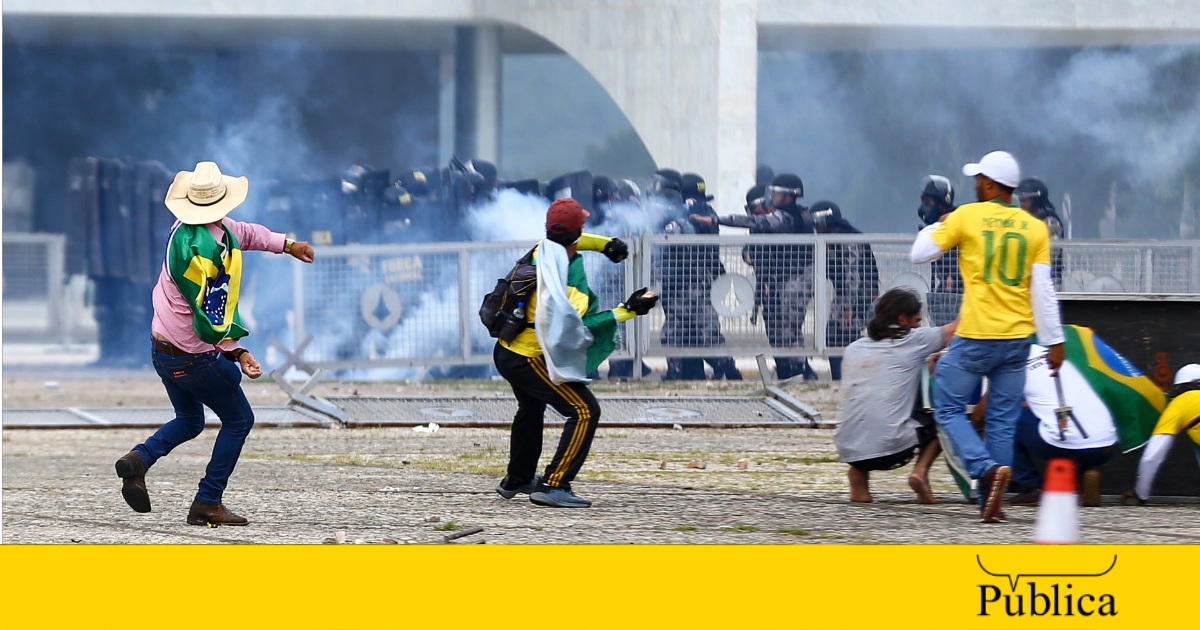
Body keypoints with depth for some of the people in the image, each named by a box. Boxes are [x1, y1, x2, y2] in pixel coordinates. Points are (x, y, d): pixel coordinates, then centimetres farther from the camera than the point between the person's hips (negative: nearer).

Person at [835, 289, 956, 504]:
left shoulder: (853, 349, 17)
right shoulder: (913, 341, 2)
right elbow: (954, 330, 12)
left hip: (848, 451, 4)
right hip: (890, 449, -4)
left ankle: (858, 472, 12)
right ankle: (921, 471, 0)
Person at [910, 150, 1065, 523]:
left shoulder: (967, 217, -4)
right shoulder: (1035, 228, 4)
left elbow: (919, 255, 3)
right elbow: (1042, 291, 1)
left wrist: (938, 227, 21)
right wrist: (1054, 341, 4)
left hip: (975, 338, -4)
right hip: (1017, 339, 4)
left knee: (950, 410, 6)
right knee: (1002, 421, 8)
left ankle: (987, 469, -18)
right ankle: (992, 505, 5)